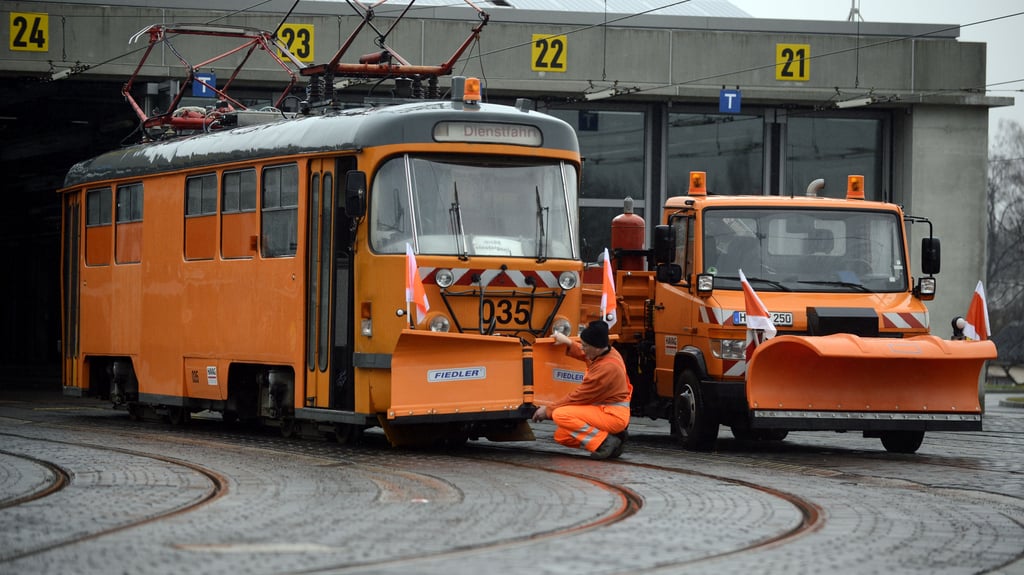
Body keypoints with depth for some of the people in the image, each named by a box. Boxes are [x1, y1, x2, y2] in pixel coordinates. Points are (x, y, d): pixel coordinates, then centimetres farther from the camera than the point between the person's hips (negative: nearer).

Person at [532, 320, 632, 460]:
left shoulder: (606, 367, -25)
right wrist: (568, 343, 19)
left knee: (561, 415, -23)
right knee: (561, 435, 6)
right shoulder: (610, 352, 2)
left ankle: (605, 442, -20)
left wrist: (548, 410, -8)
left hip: (613, 416, -10)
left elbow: (578, 397, -17)